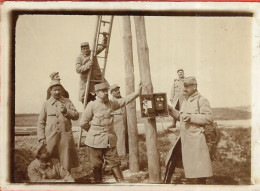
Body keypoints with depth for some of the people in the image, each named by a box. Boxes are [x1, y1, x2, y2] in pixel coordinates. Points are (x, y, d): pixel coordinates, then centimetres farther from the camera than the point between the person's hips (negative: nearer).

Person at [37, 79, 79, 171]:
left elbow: (76, 116, 6)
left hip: (66, 136, 1)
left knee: (66, 161, 4)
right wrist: (41, 137, -1)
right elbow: (41, 122, 8)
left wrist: (66, 111, -12)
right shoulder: (46, 104, 9)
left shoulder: (67, 102, 11)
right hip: (50, 137, 0)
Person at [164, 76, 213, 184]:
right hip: (183, 137, 9)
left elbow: (209, 118, -19)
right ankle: (166, 183, 33)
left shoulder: (202, 101, -10)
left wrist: (191, 117, -24)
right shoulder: (185, 101, 16)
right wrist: (171, 110, 9)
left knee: (198, 171, -5)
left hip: (195, 139, -8)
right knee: (171, 160, 17)